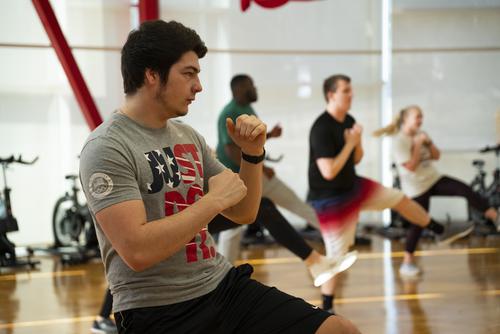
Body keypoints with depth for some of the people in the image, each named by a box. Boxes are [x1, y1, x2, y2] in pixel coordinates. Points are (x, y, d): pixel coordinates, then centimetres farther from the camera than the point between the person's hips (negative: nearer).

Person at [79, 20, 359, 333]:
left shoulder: (188, 135, 11)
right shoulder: (107, 147, -12)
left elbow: (244, 213, 17)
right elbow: (137, 251, -23)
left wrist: (253, 154, 1)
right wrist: (213, 200, -16)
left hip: (223, 285, 7)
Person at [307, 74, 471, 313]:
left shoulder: (349, 121, 1)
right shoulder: (321, 129, -27)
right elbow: (329, 172, -32)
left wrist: (357, 142, -11)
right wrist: (349, 143, -25)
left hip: (353, 186, 8)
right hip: (330, 200, -8)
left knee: (400, 199, 15)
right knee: (336, 254, -4)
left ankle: (441, 231, 36)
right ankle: (327, 307, 11)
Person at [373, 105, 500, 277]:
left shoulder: (420, 134, 5)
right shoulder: (398, 141, -17)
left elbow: (436, 156, 6)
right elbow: (411, 167, -23)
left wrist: (429, 143, -11)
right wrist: (418, 144, -20)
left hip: (434, 179, 6)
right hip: (417, 188, -6)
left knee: (465, 190, -12)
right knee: (418, 224, -4)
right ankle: (407, 263, 7)